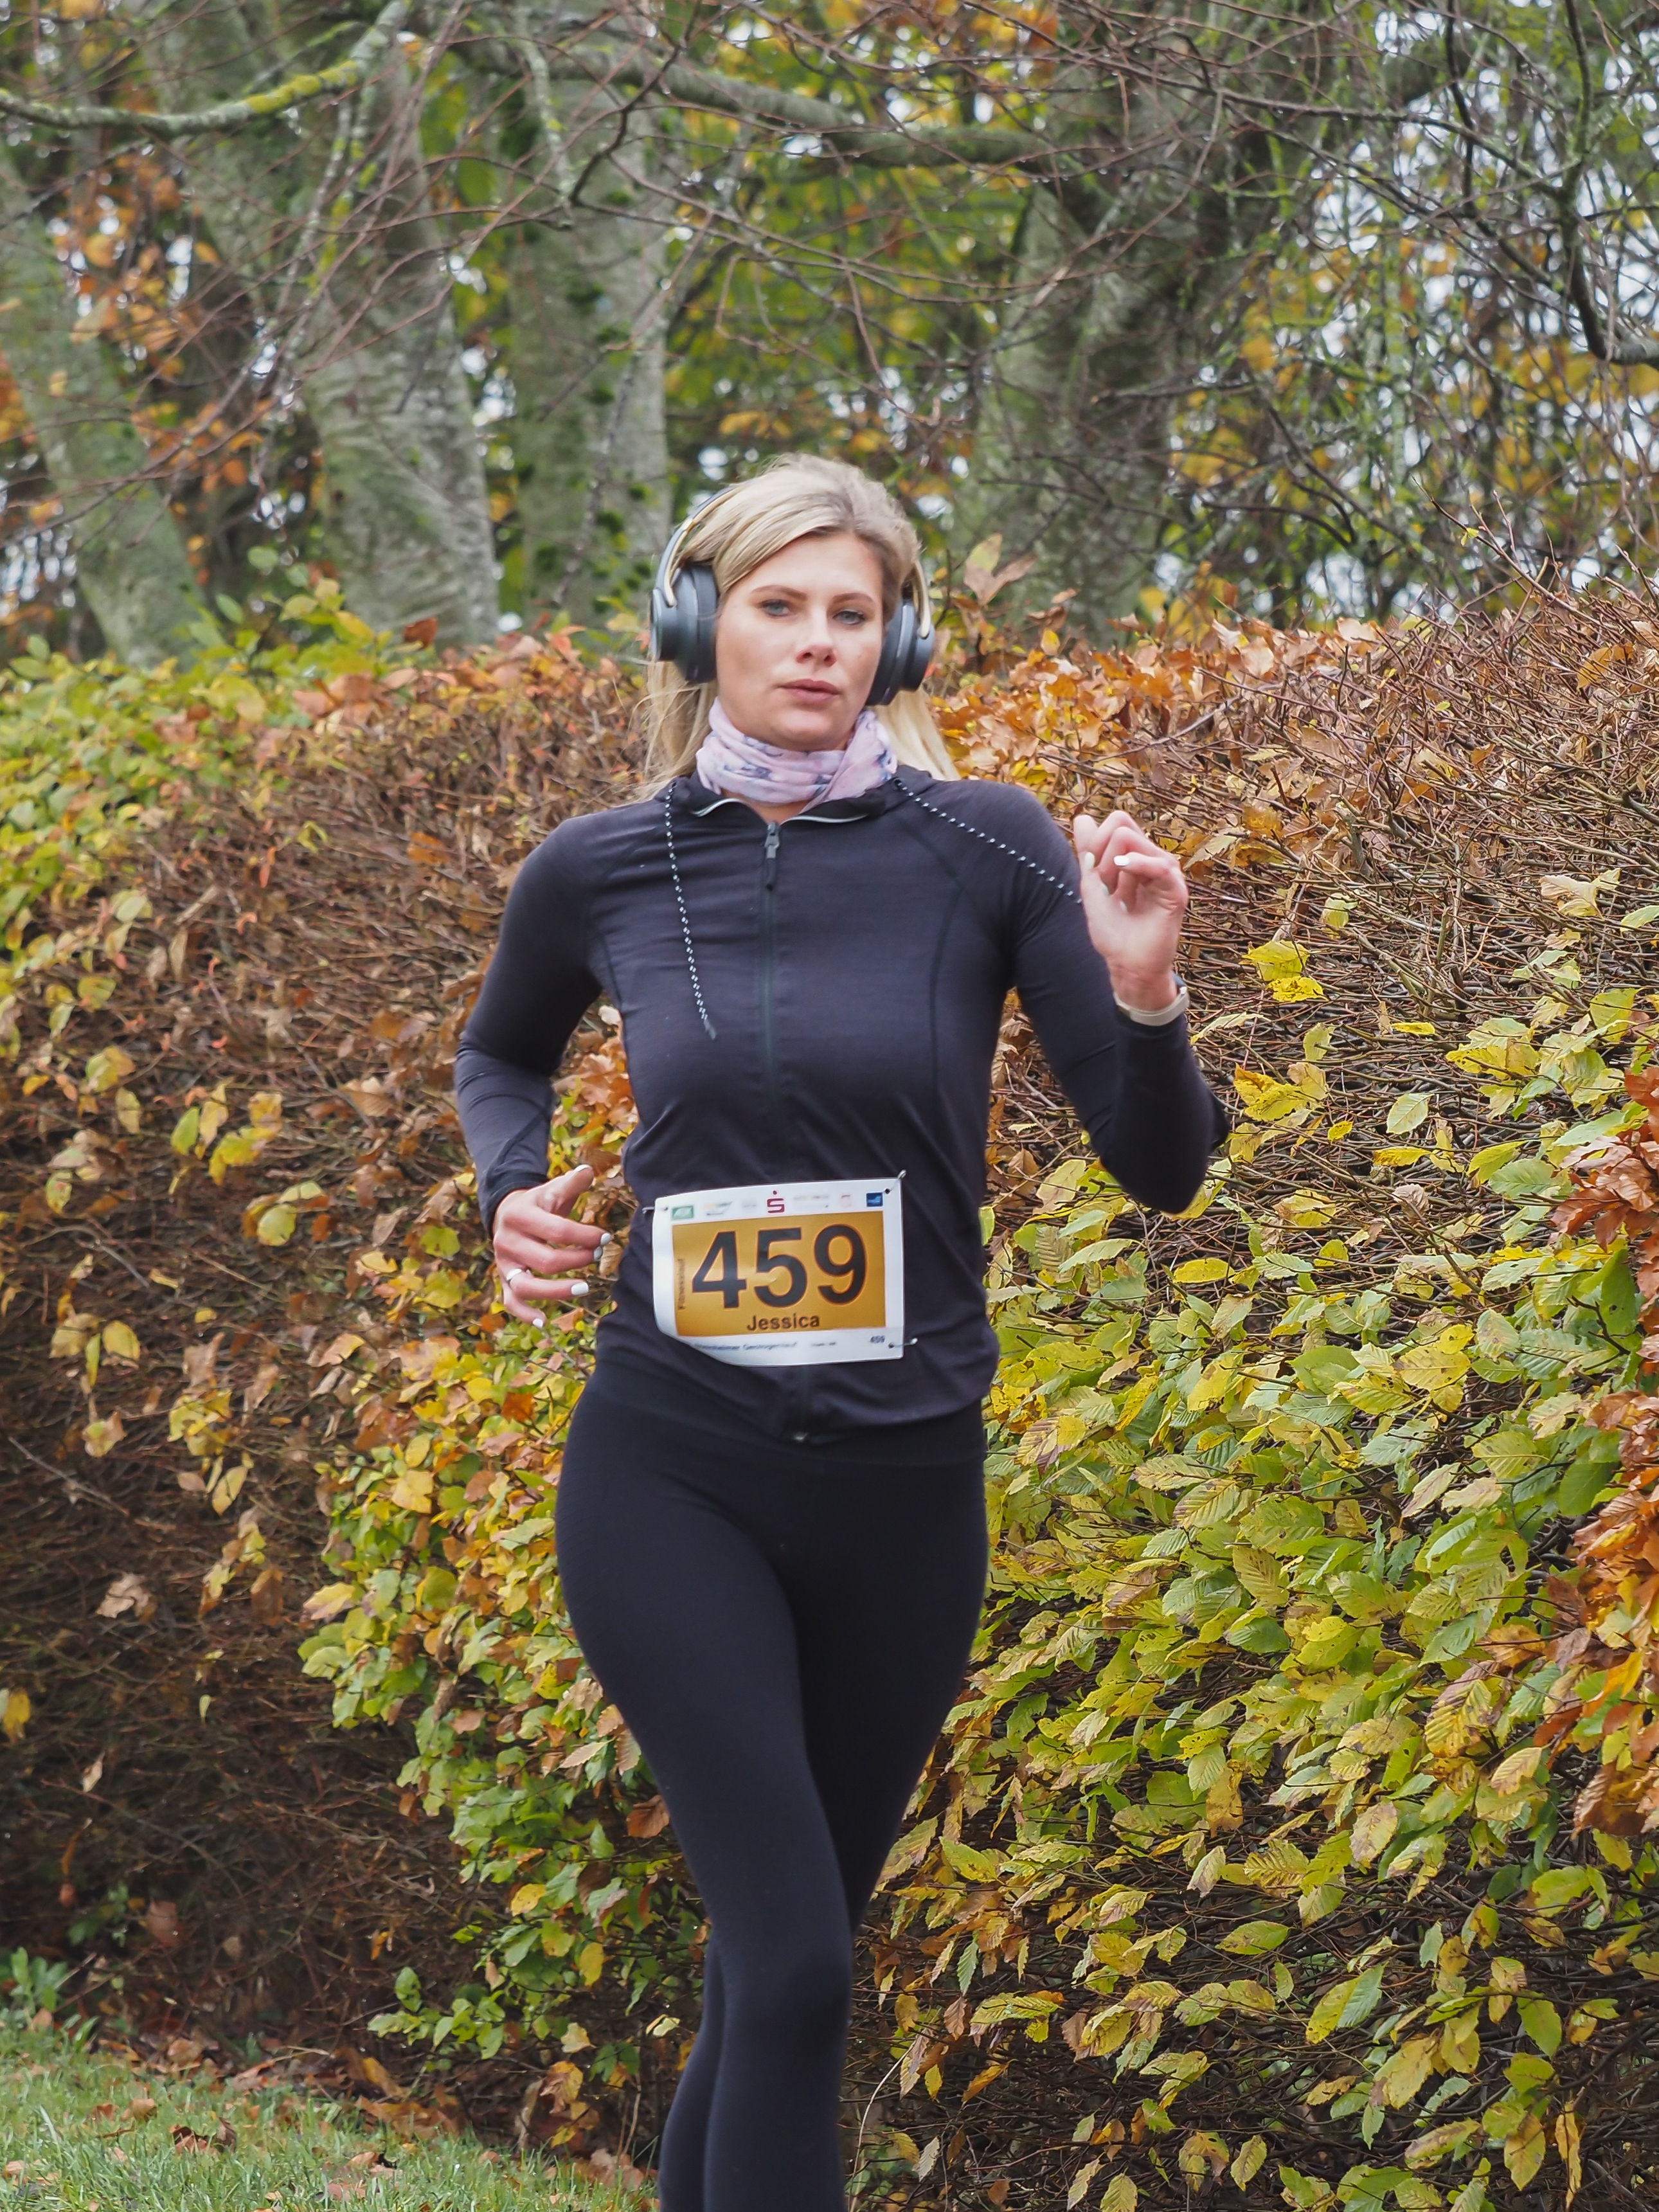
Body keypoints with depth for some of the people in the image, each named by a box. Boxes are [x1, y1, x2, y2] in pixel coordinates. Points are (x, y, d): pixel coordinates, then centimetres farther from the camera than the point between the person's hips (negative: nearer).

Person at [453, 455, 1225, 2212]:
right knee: (795, 1966, -14)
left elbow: (1162, 1168, -4)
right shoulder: (600, 874, -1)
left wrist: (1141, 994, -22)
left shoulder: (986, 851, -5)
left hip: (904, 1478, 1)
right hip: (671, 1472, -1)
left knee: (787, 1942, 15)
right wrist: (511, 1191, 2)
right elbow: (499, 1054, 22)